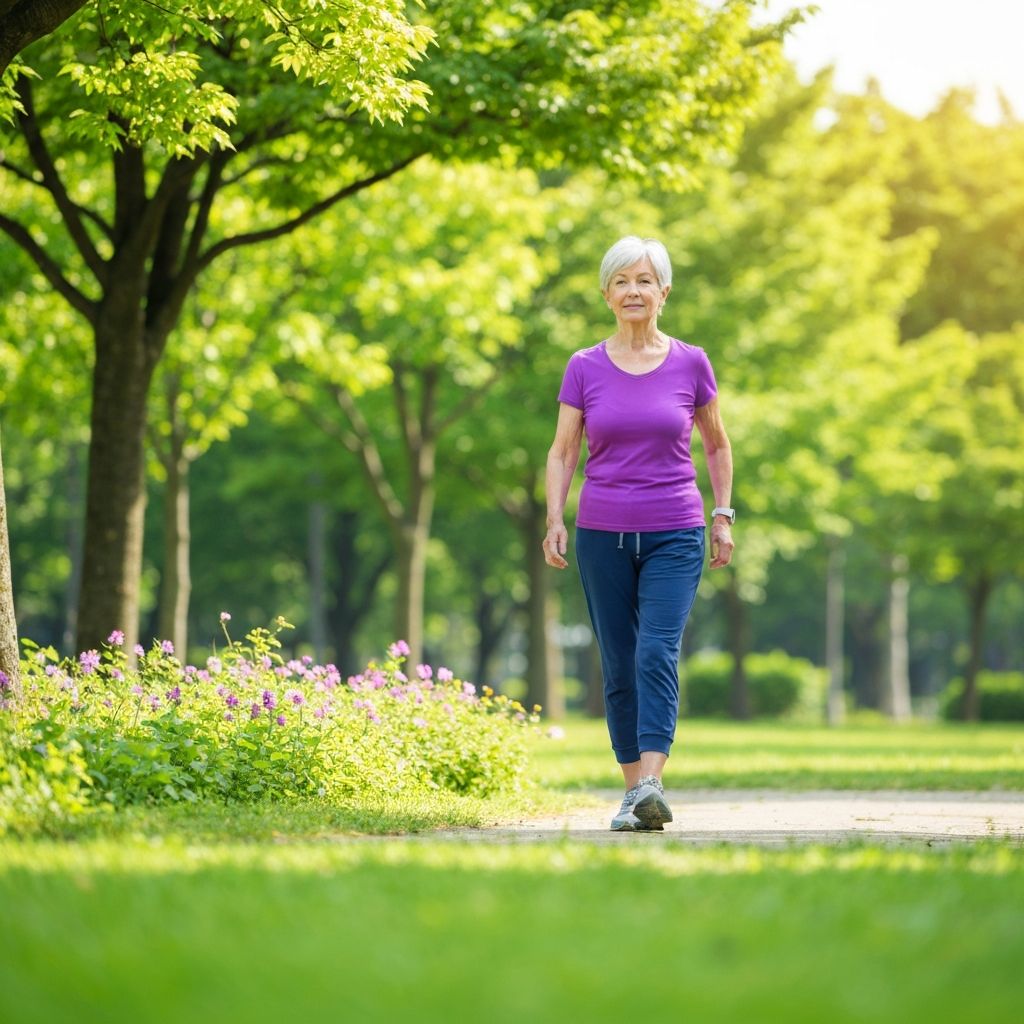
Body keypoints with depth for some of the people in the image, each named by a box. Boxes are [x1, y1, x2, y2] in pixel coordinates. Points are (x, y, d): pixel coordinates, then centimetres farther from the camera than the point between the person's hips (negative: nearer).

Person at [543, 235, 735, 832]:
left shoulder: (691, 363, 2)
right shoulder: (585, 368, 3)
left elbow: (717, 443, 14)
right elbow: (563, 452, 5)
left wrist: (723, 515, 8)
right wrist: (555, 519, -9)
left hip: (674, 535, -2)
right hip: (603, 535, 2)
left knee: (657, 653, -18)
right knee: (619, 668, 5)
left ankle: (651, 784, -28)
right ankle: (633, 793, 12)